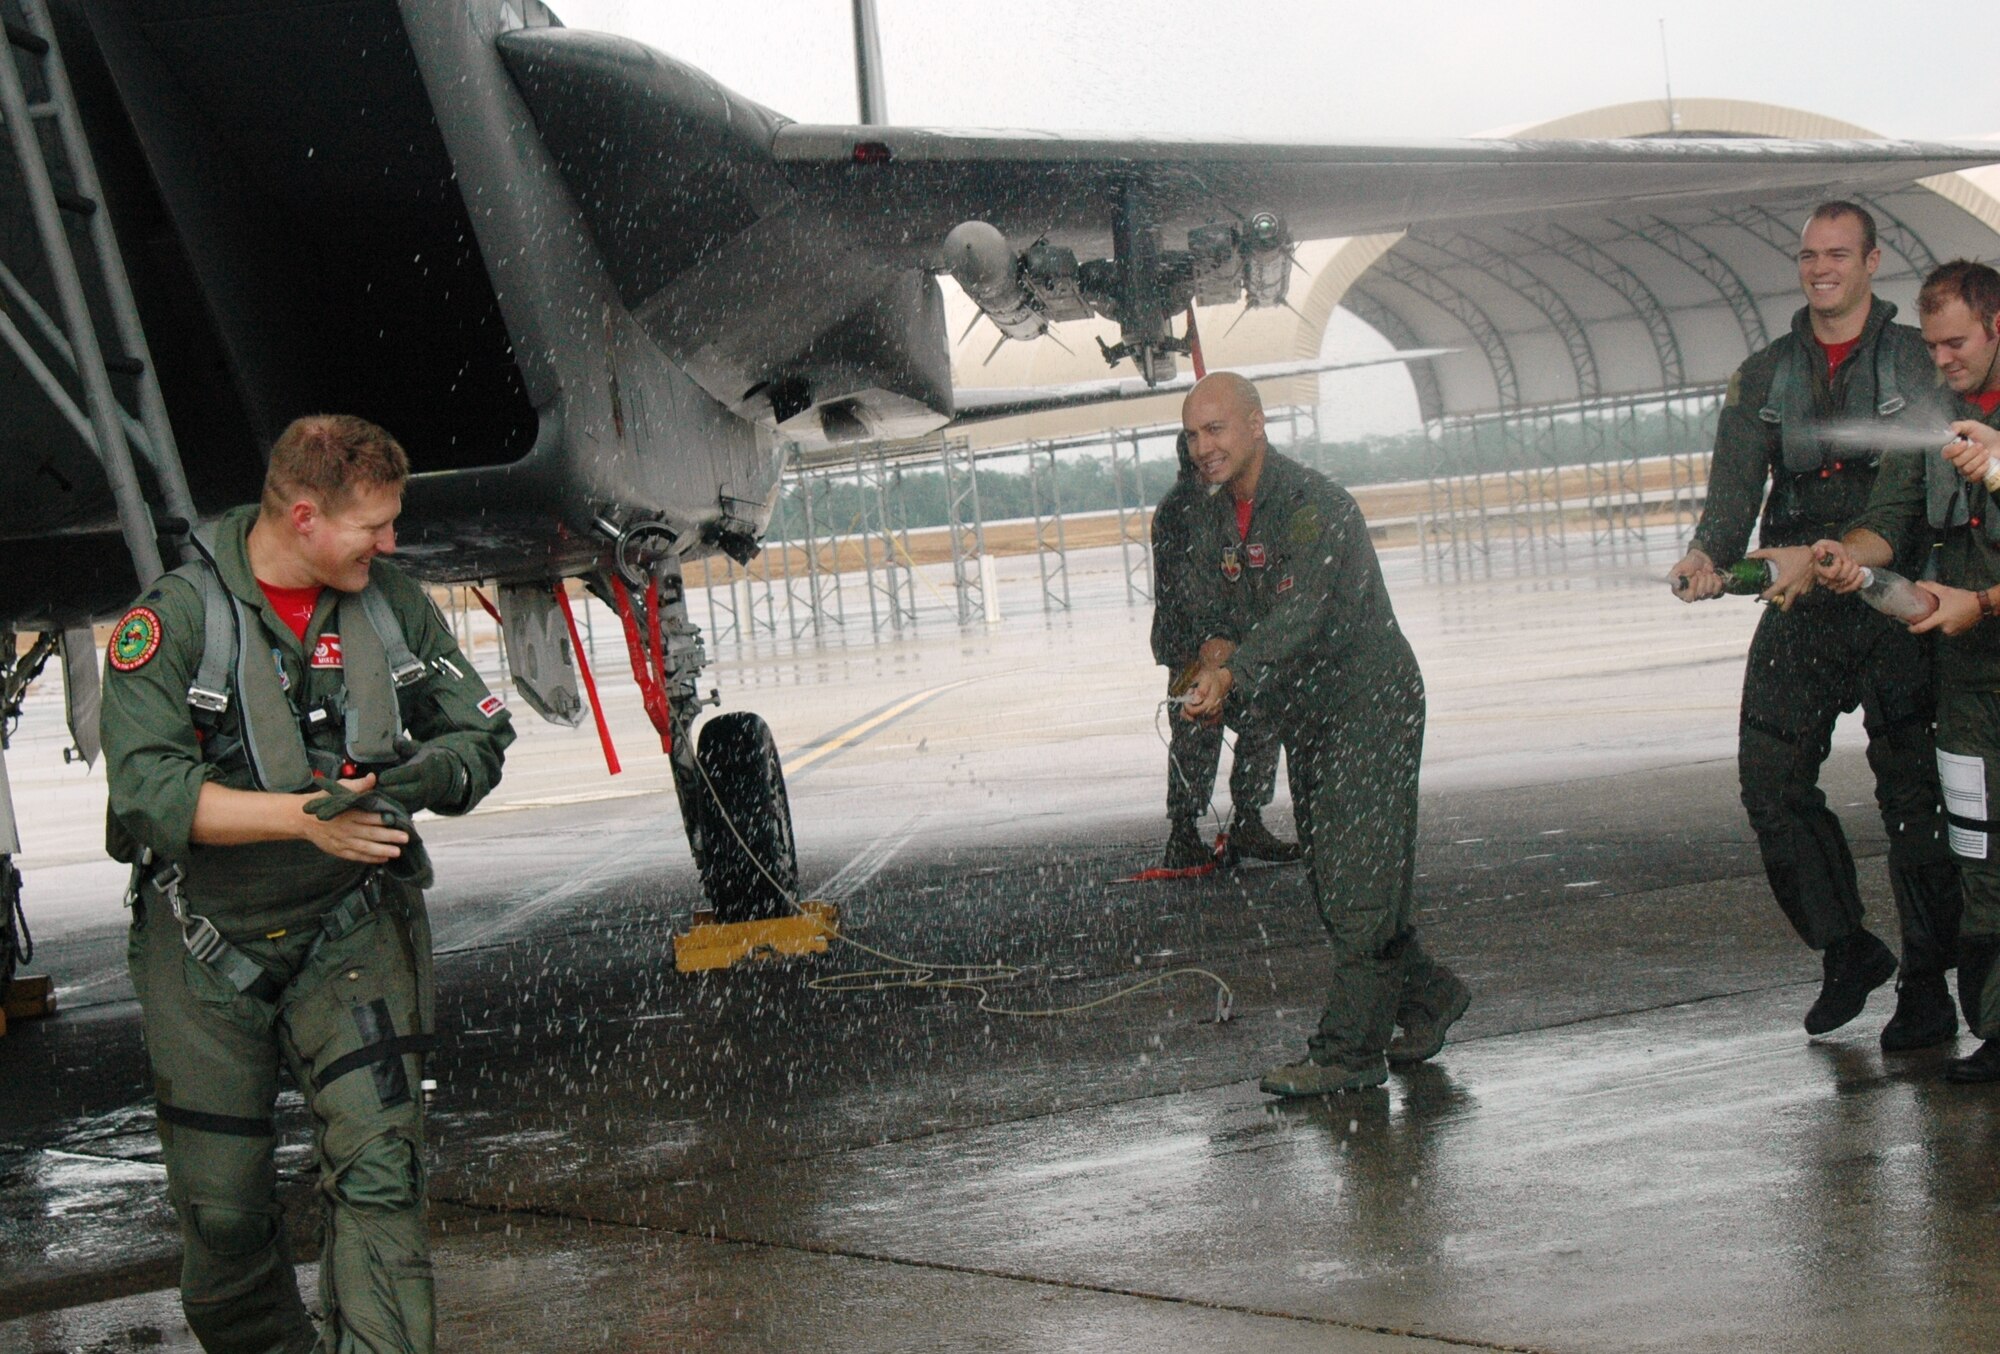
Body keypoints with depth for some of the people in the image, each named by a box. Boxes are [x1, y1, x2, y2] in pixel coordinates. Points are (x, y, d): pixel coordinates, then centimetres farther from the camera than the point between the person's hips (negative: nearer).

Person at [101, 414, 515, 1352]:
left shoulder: (394, 607, 0)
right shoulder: (176, 617, -13)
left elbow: (481, 732, 5)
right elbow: (147, 788, -22)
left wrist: (429, 775, -19)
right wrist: (304, 816, -32)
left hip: (352, 930, 2)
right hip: (208, 947, -2)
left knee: (377, 1161, -15)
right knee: (221, 1203, 9)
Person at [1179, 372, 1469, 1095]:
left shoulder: (1315, 504, -19)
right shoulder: (1216, 522, 8)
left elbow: (1303, 614, -29)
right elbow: (1223, 622, 8)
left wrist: (1230, 677, -40)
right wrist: (1211, 672, -13)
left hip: (1370, 704, -8)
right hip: (1306, 717, 9)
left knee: (1357, 879, -9)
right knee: (1333, 881, 12)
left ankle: (1349, 1049, -6)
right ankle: (1428, 995, 28)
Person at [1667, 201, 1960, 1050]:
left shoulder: (1920, 362, 1)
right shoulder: (1763, 376, 14)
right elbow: (1736, 486, 3)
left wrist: (1826, 555, -23)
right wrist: (1710, 554, -20)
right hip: (1800, 611, 4)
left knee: (1912, 794, -3)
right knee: (1771, 781, -3)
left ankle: (1927, 984, 9)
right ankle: (1848, 951, 16)